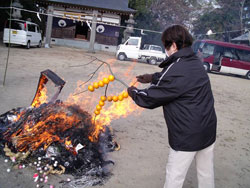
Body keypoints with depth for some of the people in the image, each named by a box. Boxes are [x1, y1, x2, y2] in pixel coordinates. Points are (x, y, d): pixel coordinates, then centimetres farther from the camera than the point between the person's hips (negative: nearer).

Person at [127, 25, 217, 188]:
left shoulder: (176, 69, -23)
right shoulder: (195, 62, 5)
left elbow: (151, 98, -15)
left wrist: (134, 92, 2)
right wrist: (153, 77, 14)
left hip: (187, 135, -8)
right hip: (208, 130, 9)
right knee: (207, 173, 22)